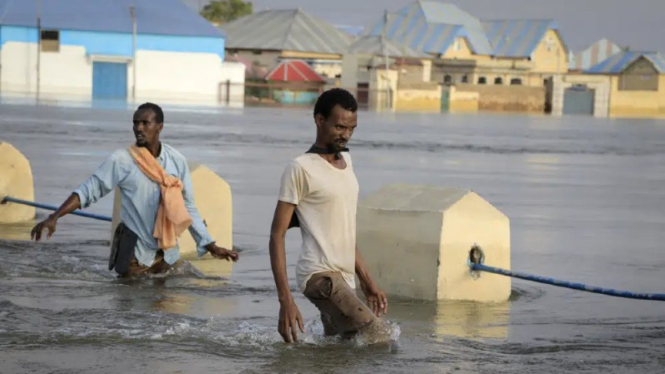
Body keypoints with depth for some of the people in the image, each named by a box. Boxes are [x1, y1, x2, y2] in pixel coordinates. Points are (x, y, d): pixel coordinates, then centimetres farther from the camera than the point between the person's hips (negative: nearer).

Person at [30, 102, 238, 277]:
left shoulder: (176, 161, -1)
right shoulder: (122, 160, -11)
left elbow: (188, 209, 6)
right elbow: (88, 191, -12)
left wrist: (211, 246, 5)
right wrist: (54, 218, -23)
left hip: (167, 252, 3)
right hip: (134, 250, -3)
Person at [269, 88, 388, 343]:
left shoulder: (346, 161, 17)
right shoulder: (301, 169, -7)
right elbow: (277, 236, -10)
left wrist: (367, 282, 21)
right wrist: (285, 299, -18)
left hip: (344, 278, 8)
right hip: (320, 275, -8)